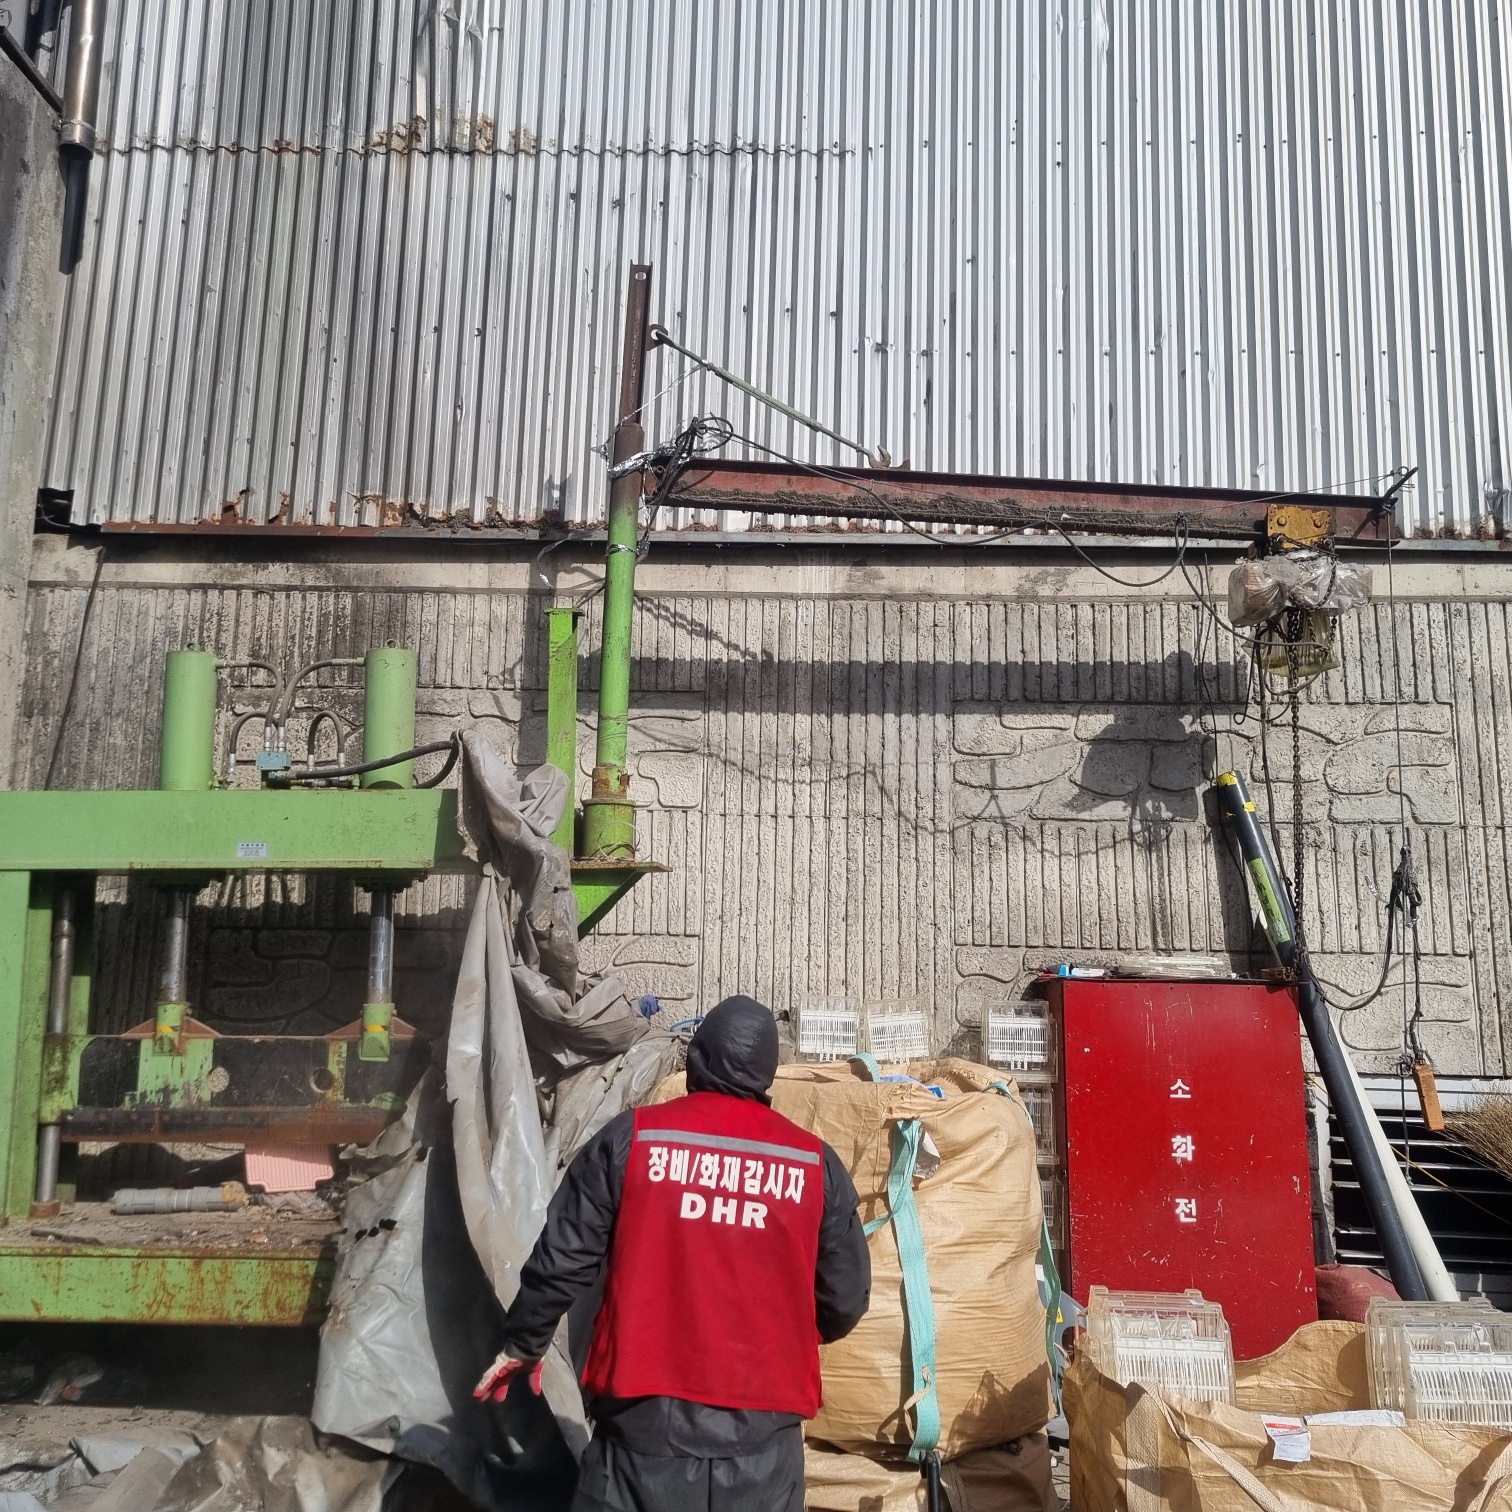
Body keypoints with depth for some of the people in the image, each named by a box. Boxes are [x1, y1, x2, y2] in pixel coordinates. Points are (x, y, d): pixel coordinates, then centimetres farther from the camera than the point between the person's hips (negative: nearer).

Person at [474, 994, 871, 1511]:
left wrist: (523, 1345, 17)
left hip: (647, 1416, -1)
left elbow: (563, 1260, 0)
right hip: (763, 1428, 2)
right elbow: (846, 1297, 6)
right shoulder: (815, 1162, 0)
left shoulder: (631, 1137, -4)